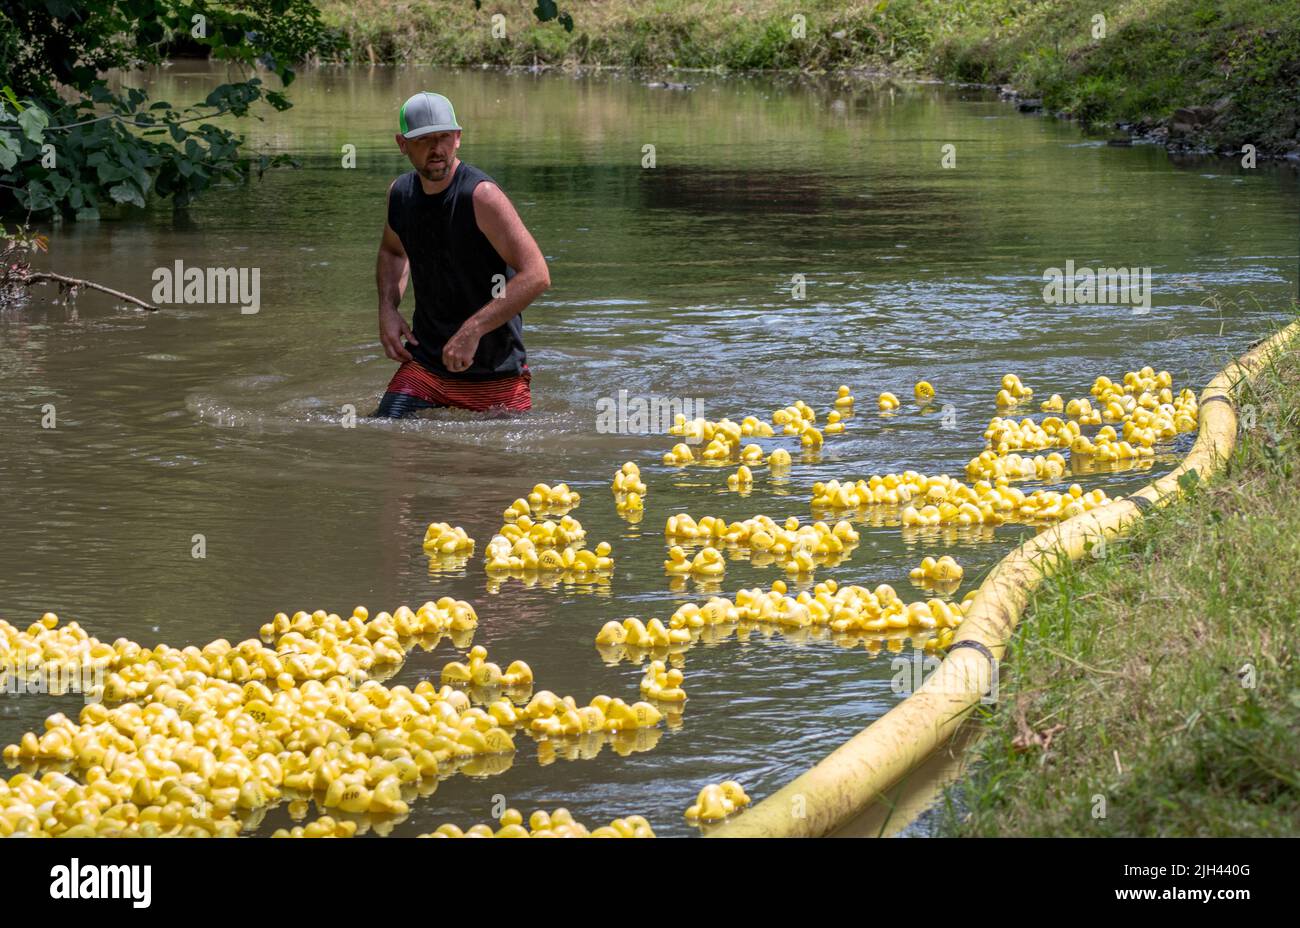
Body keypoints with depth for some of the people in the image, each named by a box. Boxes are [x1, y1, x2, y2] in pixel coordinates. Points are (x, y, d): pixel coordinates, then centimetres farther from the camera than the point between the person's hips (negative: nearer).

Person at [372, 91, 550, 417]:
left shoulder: (481, 196, -18)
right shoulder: (400, 193, 2)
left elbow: (536, 275, -25)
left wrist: (472, 330, -30)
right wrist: (387, 309, 6)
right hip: (423, 364, 4)